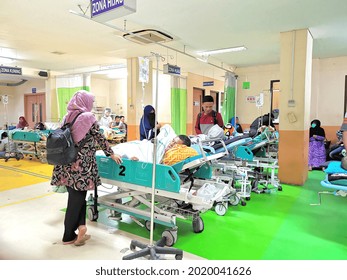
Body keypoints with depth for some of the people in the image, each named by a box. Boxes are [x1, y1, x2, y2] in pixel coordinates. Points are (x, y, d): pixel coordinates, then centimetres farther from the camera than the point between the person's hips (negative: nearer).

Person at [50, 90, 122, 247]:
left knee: (75, 197, 16)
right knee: (76, 199, 4)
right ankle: (68, 237, 13)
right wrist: (111, 154, 5)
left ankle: (80, 225, 11)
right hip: (80, 164, -6)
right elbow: (99, 138, -6)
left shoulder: (67, 116, 10)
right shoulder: (88, 117, -8)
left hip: (66, 162, 6)